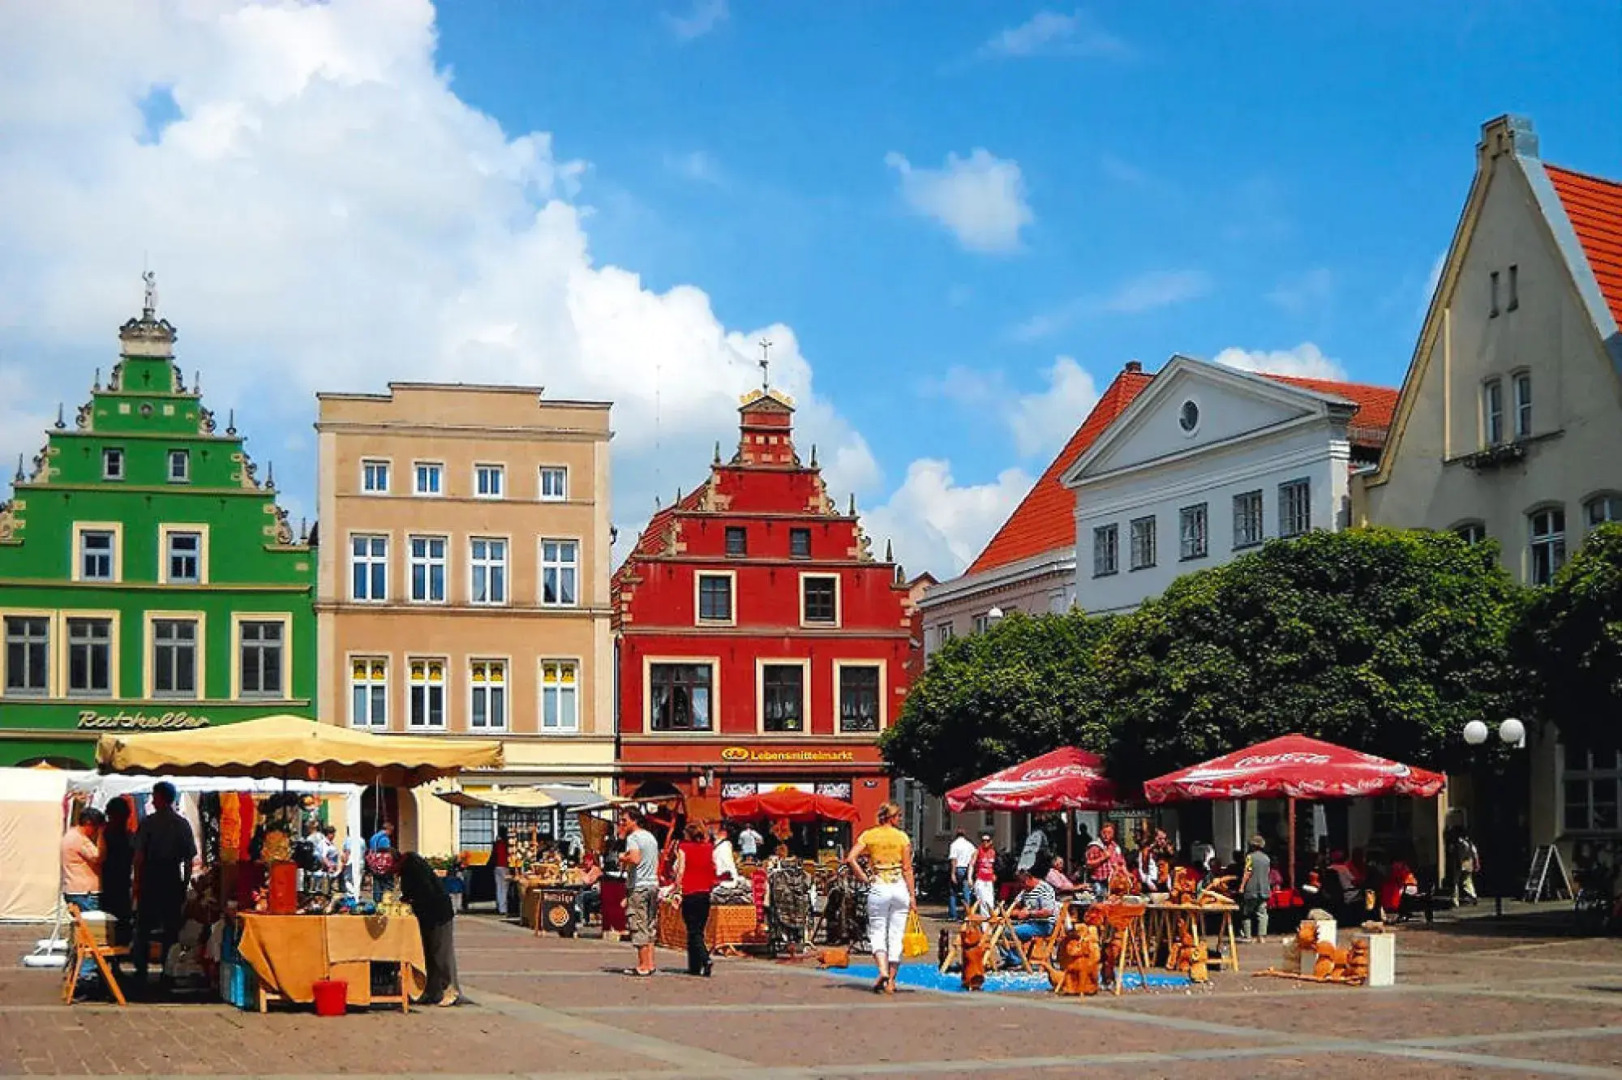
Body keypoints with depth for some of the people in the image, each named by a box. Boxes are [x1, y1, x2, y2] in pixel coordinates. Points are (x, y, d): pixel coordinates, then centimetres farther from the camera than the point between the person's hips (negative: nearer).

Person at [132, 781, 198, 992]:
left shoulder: (148, 822, -5)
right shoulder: (182, 824, 2)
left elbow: (139, 855, -7)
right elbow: (189, 858, 3)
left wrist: (137, 881, -1)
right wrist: (185, 884, 10)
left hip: (150, 879, -2)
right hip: (173, 879, 2)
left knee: (143, 927, 6)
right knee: (171, 928, 7)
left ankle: (141, 973, 3)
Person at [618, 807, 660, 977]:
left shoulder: (633, 837, -11)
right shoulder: (651, 836, 17)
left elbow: (635, 858, -26)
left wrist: (623, 857, -10)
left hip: (638, 886, -8)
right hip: (653, 885, 8)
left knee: (639, 928, -5)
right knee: (649, 928, 12)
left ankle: (643, 966, -5)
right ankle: (649, 963, 12)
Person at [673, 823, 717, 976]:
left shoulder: (683, 848, -4)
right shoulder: (709, 848, 6)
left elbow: (680, 871, -8)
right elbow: (714, 870, 9)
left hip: (690, 893, -4)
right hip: (705, 893, 4)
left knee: (693, 931, -4)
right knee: (698, 930, 13)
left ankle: (705, 959, -23)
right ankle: (695, 966, 16)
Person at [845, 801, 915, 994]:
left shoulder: (868, 835, 2)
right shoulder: (902, 837, 0)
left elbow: (850, 859, -10)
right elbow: (907, 869, 0)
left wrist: (864, 879, 0)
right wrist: (912, 895, 4)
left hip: (878, 888, 0)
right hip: (899, 888, 0)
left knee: (877, 933, 5)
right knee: (896, 935, 6)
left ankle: (883, 970, -19)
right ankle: (891, 981, 8)